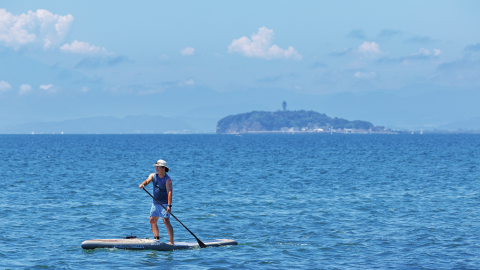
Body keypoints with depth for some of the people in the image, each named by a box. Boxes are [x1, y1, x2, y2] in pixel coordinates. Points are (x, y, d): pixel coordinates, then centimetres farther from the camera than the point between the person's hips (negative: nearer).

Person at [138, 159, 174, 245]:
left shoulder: (167, 180, -13)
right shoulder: (153, 176, 6)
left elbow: (169, 192, -22)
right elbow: (147, 181, -11)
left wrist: (169, 205, -32)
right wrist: (142, 184, -36)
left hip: (164, 203, -7)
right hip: (155, 203, 7)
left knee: (166, 221, -14)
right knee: (152, 221, 7)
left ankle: (171, 241, -12)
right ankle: (157, 239, 19)